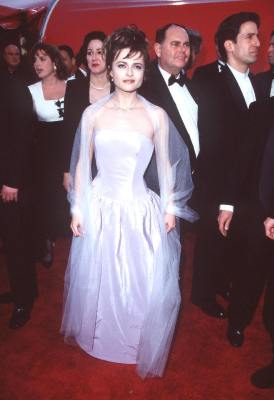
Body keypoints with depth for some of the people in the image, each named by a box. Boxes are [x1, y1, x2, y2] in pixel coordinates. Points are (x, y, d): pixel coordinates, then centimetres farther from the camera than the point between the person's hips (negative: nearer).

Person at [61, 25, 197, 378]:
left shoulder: (156, 116, -3)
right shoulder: (92, 113, -2)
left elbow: (165, 165, 4)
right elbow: (82, 164, 3)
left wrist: (170, 208, 4)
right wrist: (77, 210, 3)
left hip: (141, 211, -1)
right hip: (100, 209, 1)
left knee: (144, 285, 7)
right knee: (97, 279, 16)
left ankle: (138, 345, 37)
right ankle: (99, 339, 45)